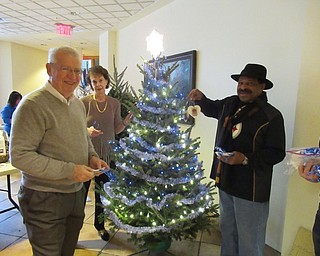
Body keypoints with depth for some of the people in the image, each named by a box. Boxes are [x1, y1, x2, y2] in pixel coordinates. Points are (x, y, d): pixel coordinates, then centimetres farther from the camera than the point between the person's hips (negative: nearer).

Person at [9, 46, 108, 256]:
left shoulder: (78, 104, 6)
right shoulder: (34, 105, -19)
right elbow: (19, 156, -22)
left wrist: (92, 156, -2)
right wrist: (69, 170, -25)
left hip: (77, 193, 8)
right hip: (44, 199, -7)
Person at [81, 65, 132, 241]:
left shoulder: (115, 103, 1)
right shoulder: (83, 102, -9)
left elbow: (115, 130, 6)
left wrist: (125, 122, -11)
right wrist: (87, 131, -24)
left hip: (107, 155, 3)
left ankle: (100, 225, 40)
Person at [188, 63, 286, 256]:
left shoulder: (271, 116, -16)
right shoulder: (229, 104, 2)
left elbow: (277, 153, -16)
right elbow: (211, 108, 23)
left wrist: (246, 159, -27)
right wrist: (201, 99, 3)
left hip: (251, 189, -6)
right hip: (225, 181, 6)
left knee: (249, 239, 10)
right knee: (227, 230, 25)